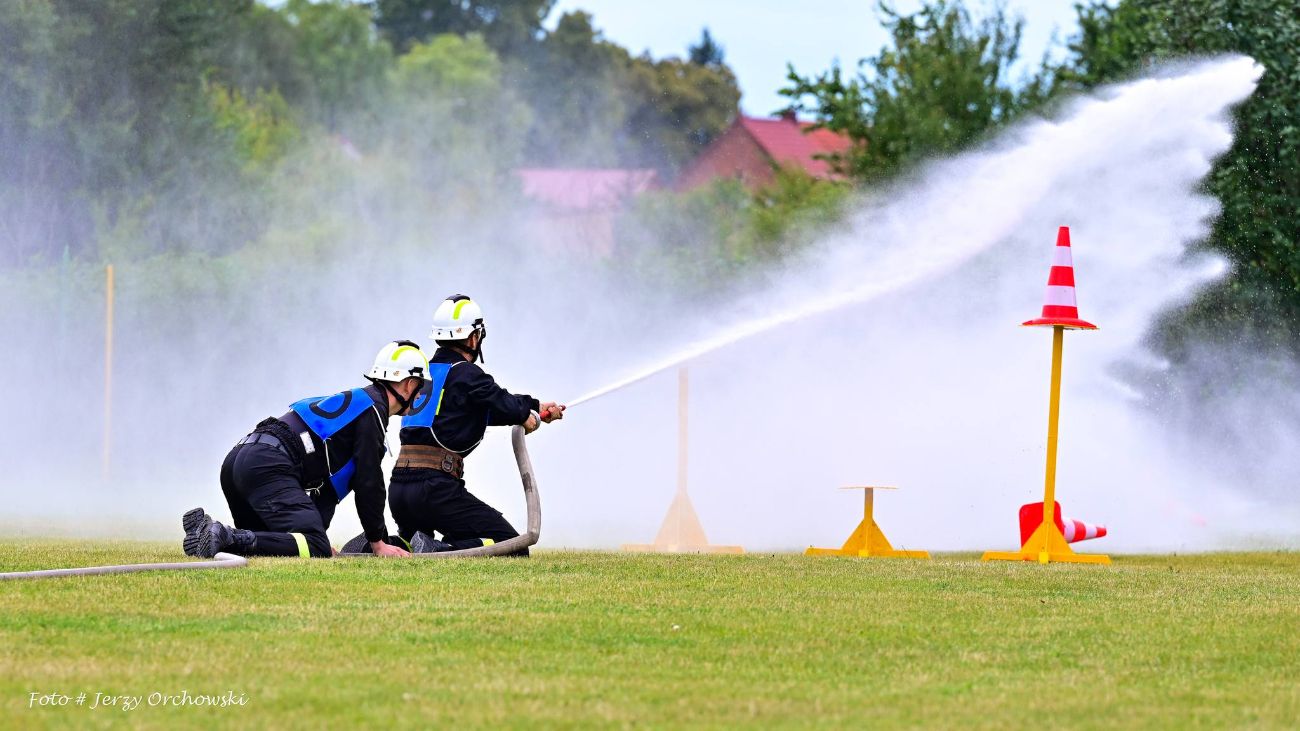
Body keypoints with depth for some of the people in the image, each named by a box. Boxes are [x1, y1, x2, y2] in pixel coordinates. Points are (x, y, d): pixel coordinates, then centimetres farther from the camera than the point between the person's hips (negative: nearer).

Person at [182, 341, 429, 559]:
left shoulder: (351, 403, 32)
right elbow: (367, 483, -2)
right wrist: (378, 543, 5)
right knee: (316, 550, -20)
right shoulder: (372, 410, 1)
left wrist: (318, 534, 27)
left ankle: (207, 530, -4)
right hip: (268, 467, -10)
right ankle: (226, 538, -34)